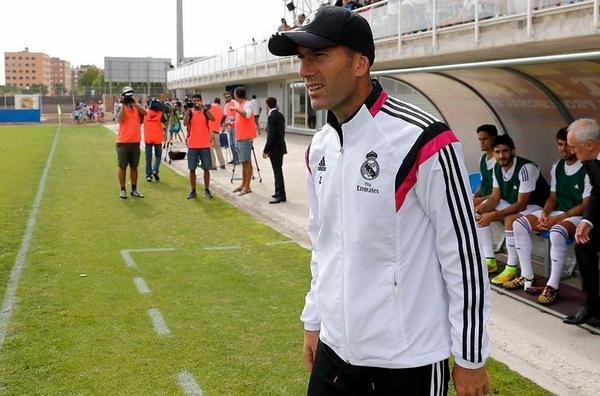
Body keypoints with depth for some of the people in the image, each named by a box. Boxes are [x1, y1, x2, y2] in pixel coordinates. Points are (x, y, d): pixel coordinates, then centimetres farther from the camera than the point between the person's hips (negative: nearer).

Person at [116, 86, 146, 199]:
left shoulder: (137, 107, 7)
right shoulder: (122, 108, -2)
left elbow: (144, 113, -13)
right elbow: (120, 120, -21)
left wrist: (134, 103, -15)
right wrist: (124, 105, -19)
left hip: (135, 142, 4)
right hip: (123, 142, -4)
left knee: (134, 167, 12)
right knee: (122, 167, 3)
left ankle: (134, 189, 20)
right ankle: (122, 190, 11)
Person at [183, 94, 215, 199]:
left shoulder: (205, 111, 4)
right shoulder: (189, 112, 4)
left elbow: (212, 118, -17)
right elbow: (185, 123, -14)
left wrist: (204, 108, -24)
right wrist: (188, 110, -19)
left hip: (205, 145, 0)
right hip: (192, 145, 0)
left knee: (206, 168, 3)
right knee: (192, 169, 3)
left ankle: (207, 190, 13)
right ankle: (193, 191, 11)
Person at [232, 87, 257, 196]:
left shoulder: (247, 104, -10)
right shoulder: (240, 105, 16)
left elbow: (247, 115, -31)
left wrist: (236, 109, -28)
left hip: (245, 138, -9)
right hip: (239, 137, 9)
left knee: (247, 161, -7)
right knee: (243, 162, 13)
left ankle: (247, 187, -6)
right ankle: (243, 185, 20)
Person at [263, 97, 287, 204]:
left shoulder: (272, 117, -18)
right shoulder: (280, 115, 9)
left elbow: (271, 135, -21)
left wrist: (265, 150, -16)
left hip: (275, 148, -9)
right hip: (280, 147, 9)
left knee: (277, 172, -5)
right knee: (278, 171, 17)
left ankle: (281, 195, -3)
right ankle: (279, 192, 25)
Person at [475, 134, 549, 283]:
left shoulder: (526, 168, -28)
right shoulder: (497, 167, -3)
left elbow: (521, 204, -29)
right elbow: (495, 197, 1)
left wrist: (493, 215, -34)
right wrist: (479, 209, -19)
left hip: (534, 206, -9)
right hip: (512, 204, 9)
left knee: (510, 219, -36)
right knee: (479, 214, -1)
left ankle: (512, 268, -25)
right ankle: (490, 261, 1)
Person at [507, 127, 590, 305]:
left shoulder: (587, 169, -14)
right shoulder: (557, 167, 8)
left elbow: (586, 205, -16)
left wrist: (557, 218, -19)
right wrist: (544, 215, -8)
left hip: (578, 216, -8)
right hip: (558, 212, 8)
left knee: (557, 232, -39)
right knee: (519, 224, -9)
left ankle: (553, 286, -28)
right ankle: (526, 277, -6)